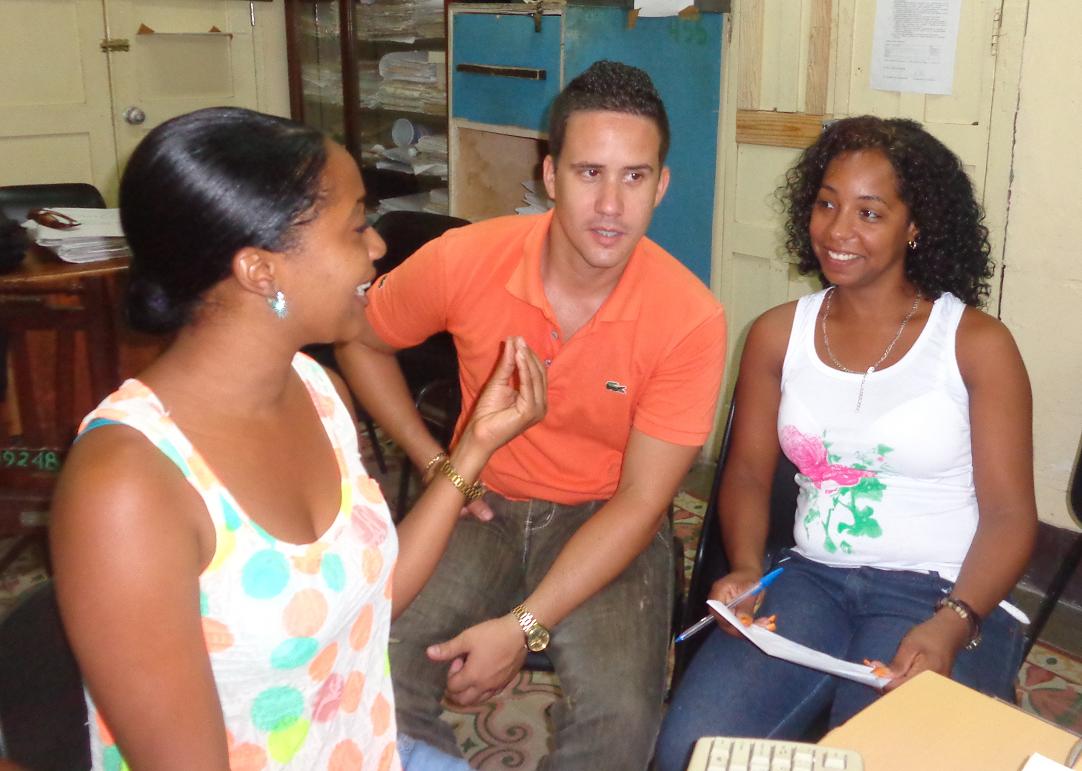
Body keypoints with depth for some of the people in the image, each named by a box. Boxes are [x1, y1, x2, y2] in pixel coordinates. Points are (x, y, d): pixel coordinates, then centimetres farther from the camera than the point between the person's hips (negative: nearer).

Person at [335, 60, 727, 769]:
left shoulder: (691, 319, -19)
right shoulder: (464, 261, -15)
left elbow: (640, 503, -16)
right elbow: (362, 339, 6)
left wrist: (524, 627, -23)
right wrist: (432, 461, -1)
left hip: (605, 519, -1)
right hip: (481, 504, 2)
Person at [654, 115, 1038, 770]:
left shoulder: (977, 344, -4)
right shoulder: (778, 334, 6)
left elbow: (1009, 514, -5)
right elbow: (749, 473, 9)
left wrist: (950, 625, -21)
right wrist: (746, 570, -11)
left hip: (946, 593, -2)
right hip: (813, 580, 3)